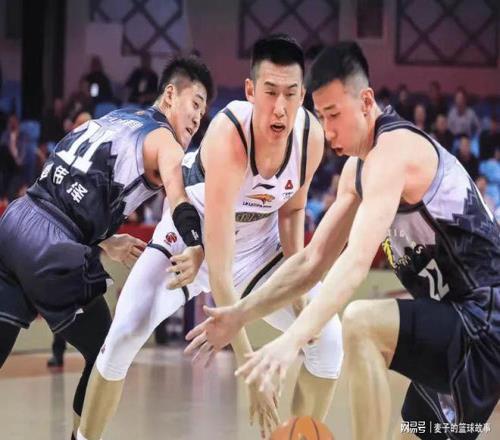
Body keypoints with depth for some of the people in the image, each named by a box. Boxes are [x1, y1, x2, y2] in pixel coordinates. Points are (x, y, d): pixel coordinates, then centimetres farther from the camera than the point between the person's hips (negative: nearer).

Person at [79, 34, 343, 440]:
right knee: (123, 337, -18)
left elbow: (292, 209, 1)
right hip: (191, 238, -4)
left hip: (259, 244, 4)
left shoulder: (311, 136, -24)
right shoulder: (228, 137, -39)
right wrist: (250, 367, -46)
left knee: (327, 336, -9)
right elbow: (219, 271, -42)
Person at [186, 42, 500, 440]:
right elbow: (314, 261, 18)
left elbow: (357, 261, -30)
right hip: (458, 324, 10)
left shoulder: (394, 148, -17)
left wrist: (293, 338, -38)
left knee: (359, 323, -28)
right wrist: (240, 315, 12)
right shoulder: (358, 169, 13)